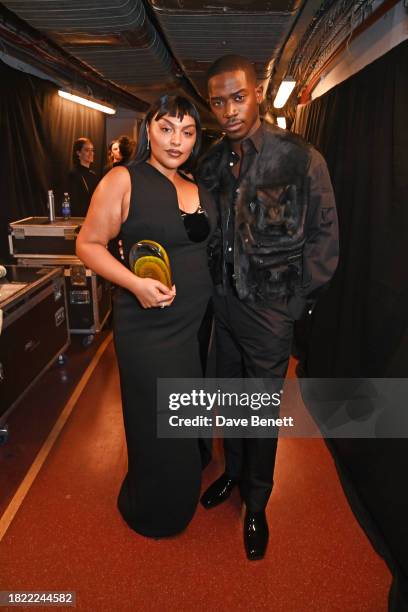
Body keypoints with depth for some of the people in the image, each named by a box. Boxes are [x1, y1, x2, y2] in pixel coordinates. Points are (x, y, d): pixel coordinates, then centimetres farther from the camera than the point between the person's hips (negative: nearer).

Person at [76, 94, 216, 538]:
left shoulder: (196, 185, 9)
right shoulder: (123, 180, -10)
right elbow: (88, 244, -10)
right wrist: (136, 284, -23)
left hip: (196, 320, 7)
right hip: (148, 326, -6)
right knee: (157, 425, 10)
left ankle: (181, 494, 50)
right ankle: (152, 514, 39)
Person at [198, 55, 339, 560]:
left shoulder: (300, 158, -10)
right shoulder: (212, 162, 4)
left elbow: (324, 236, -7)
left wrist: (297, 303, -10)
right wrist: (209, 287, 3)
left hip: (268, 309, -4)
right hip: (222, 300, 5)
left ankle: (256, 504, 33)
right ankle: (233, 471, 45)